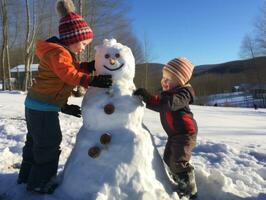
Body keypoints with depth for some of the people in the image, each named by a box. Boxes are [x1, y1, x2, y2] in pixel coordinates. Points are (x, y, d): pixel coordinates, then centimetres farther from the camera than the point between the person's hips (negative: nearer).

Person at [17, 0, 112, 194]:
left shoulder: (63, 51, 12)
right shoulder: (58, 52, -21)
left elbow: (74, 69, 8)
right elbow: (69, 75, -34)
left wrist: (89, 66, -6)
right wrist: (92, 80, -41)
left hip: (36, 104, 11)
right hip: (44, 107, -11)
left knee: (36, 140, 22)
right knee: (49, 144, 1)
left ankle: (27, 175, 39)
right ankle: (39, 183, 16)